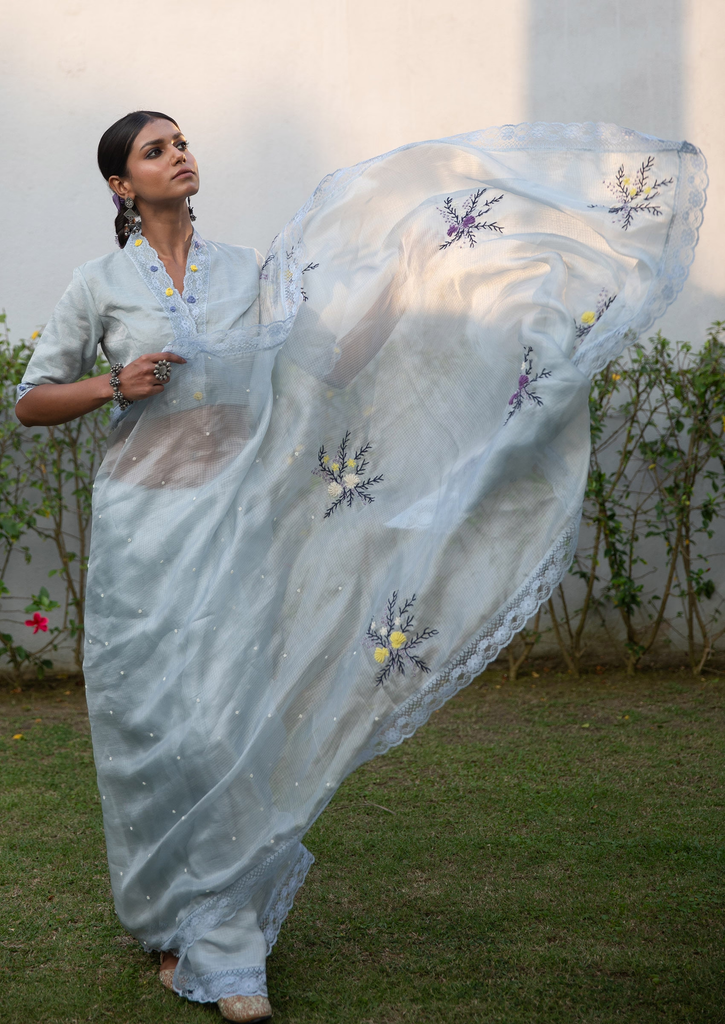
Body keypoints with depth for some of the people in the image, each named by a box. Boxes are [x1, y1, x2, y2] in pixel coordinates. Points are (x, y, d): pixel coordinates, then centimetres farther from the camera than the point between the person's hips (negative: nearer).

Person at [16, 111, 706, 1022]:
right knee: (151, 724, 2)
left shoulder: (247, 272, 10)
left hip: (233, 521, 1)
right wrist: (115, 384, -8)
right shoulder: (101, 284, 4)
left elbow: (340, 346, 7)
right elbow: (31, 401, 7)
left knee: (230, 722, -3)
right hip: (142, 520, -1)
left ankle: (226, 945, 7)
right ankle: (170, 922, 21)